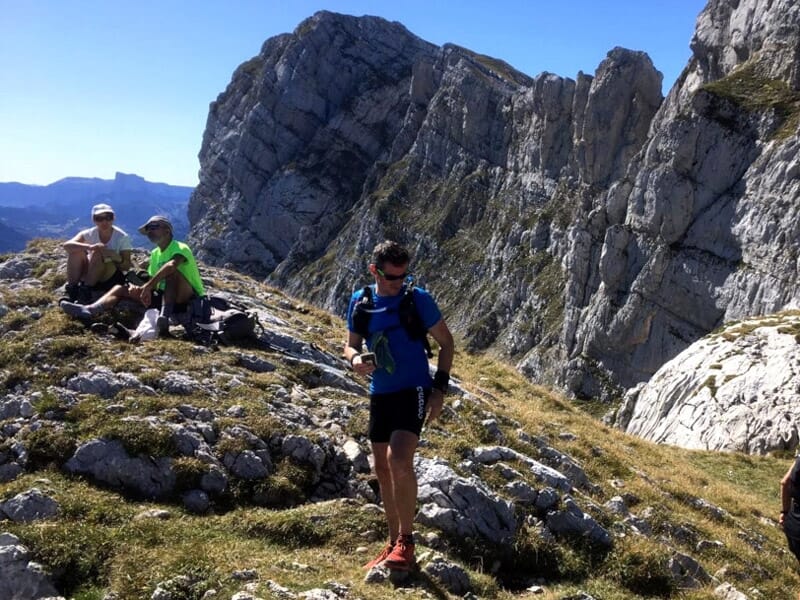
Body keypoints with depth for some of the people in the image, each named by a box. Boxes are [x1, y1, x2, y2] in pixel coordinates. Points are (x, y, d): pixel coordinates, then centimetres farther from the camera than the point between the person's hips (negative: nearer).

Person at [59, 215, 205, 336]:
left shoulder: (180, 248, -10)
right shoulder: (155, 254, 15)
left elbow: (171, 265, -33)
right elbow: (153, 281, 13)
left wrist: (147, 286, -30)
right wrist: (142, 289, -10)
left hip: (191, 300, -8)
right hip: (166, 296, 8)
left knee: (172, 272, -35)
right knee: (122, 289, -2)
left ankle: (165, 314, -48)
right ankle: (90, 310, -29)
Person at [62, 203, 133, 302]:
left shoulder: (122, 237, -11)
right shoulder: (89, 234, -6)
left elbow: (127, 266, -11)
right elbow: (67, 245, -24)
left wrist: (117, 258, -34)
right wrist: (89, 247, -41)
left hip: (112, 279, -3)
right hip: (89, 277, 3)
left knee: (97, 253, -29)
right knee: (76, 250, -20)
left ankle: (85, 290, -25)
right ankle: (71, 289, -20)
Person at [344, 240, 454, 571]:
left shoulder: (418, 299, -9)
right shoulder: (360, 301, 2)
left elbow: (445, 342, -1)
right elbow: (351, 344, 12)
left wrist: (440, 388, -8)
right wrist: (355, 359, -12)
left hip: (414, 391, -5)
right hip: (380, 394, 5)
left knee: (399, 459, -23)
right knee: (382, 469, 10)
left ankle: (406, 541, -6)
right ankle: (394, 543, 26)